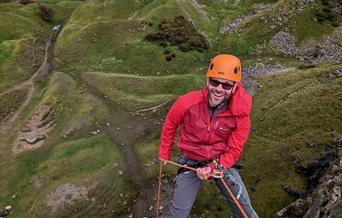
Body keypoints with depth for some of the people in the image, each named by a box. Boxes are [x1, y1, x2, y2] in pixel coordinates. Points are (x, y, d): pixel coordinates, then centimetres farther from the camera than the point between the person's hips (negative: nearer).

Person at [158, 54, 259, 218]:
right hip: (190, 161, 0)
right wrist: (164, 153, 9)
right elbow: (170, 125, -3)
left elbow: (234, 151, -10)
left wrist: (213, 168, -25)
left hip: (222, 161, 1)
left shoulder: (240, 114, -21)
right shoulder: (187, 102, -24)